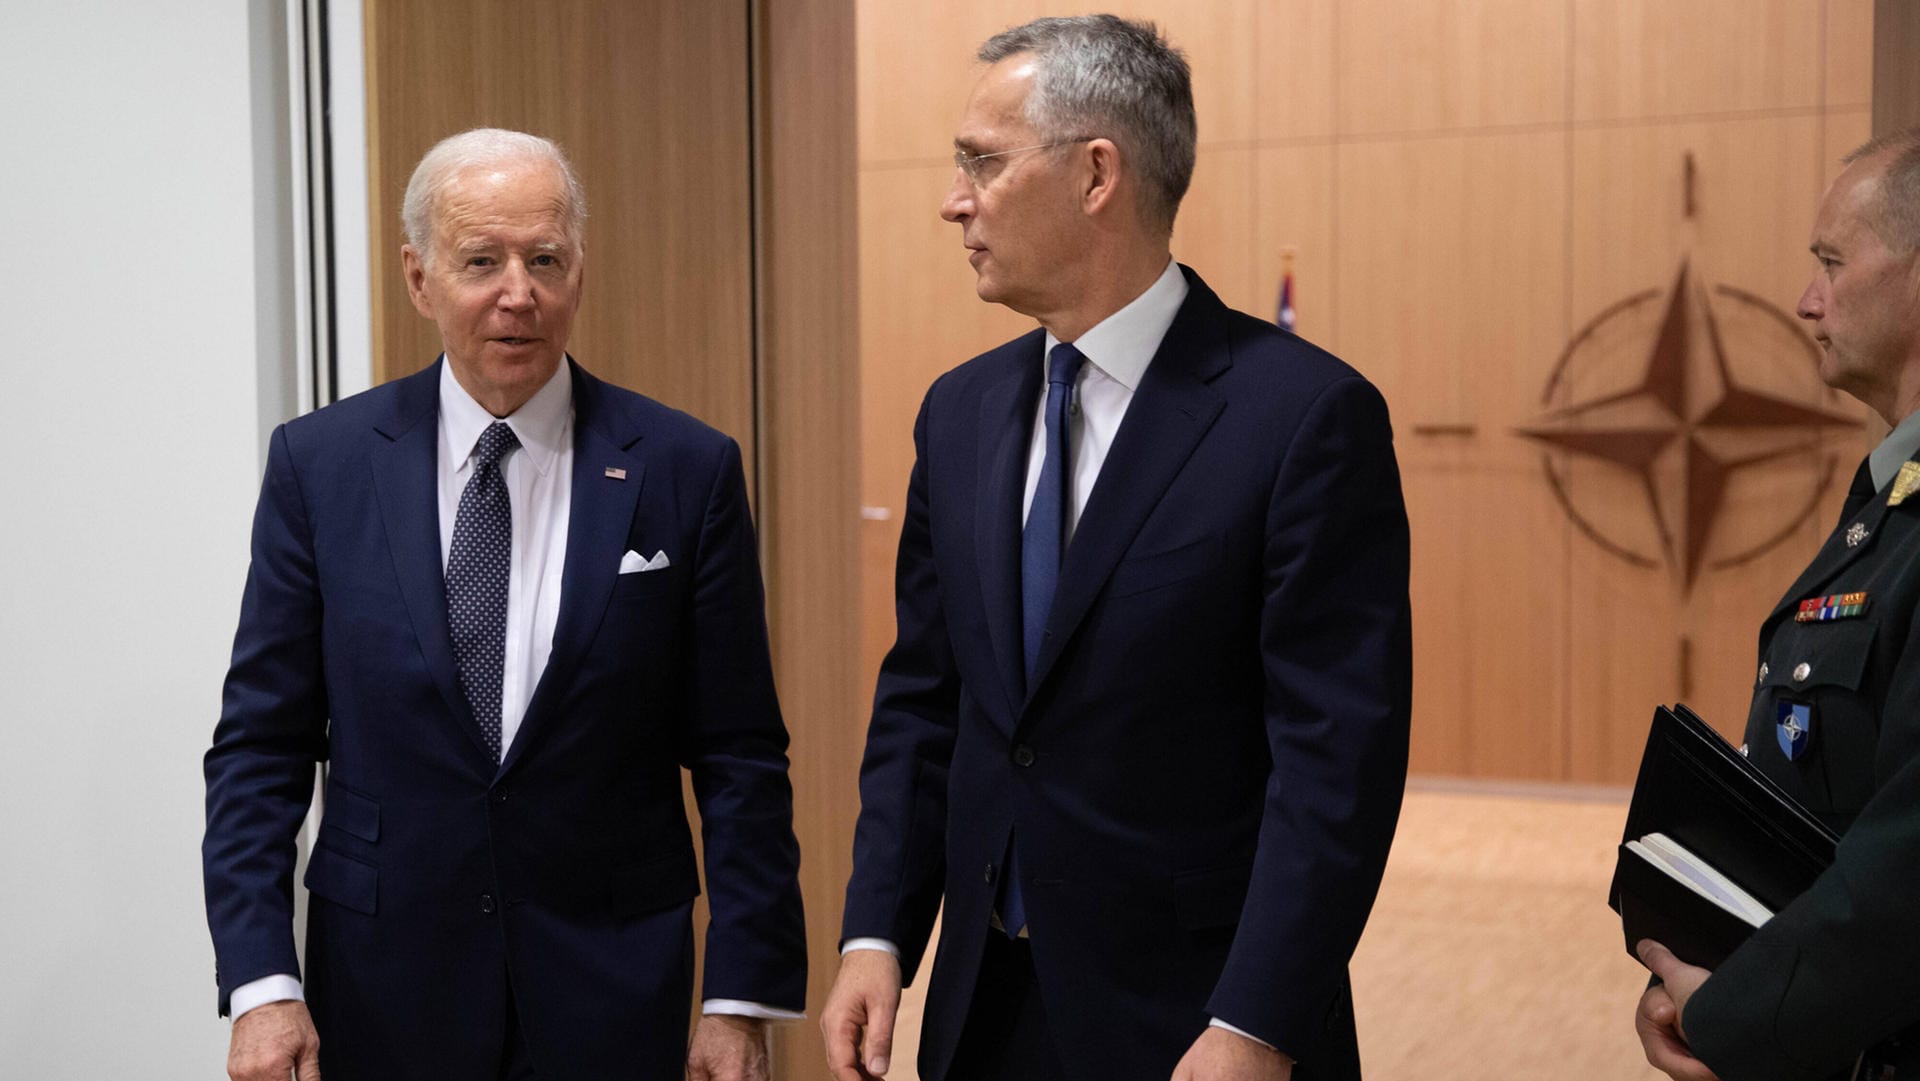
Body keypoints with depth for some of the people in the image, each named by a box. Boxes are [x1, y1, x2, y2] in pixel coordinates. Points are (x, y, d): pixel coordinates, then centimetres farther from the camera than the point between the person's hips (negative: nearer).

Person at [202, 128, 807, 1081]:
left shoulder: (686, 468, -5)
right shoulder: (320, 463, -2)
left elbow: (740, 755, -4)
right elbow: (260, 746, 0)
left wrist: (744, 997, -7)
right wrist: (260, 983, -9)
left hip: (611, 988, 0)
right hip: (385, 985, 1)